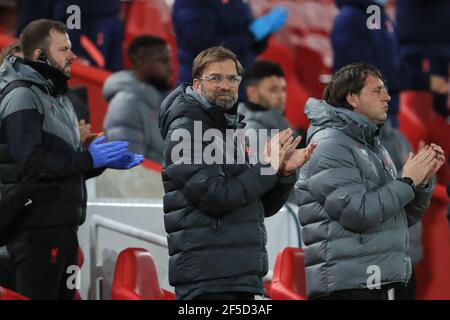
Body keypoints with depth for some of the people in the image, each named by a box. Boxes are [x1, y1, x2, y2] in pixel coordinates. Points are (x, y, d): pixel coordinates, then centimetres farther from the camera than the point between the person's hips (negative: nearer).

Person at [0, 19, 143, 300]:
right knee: (37, 297, -10)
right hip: (37, 228, -10)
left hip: (63, 226, 10)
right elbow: (31, 163, -21)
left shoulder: (57, 97, 22)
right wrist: (89, 159, -18)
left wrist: (104, 160, 7)